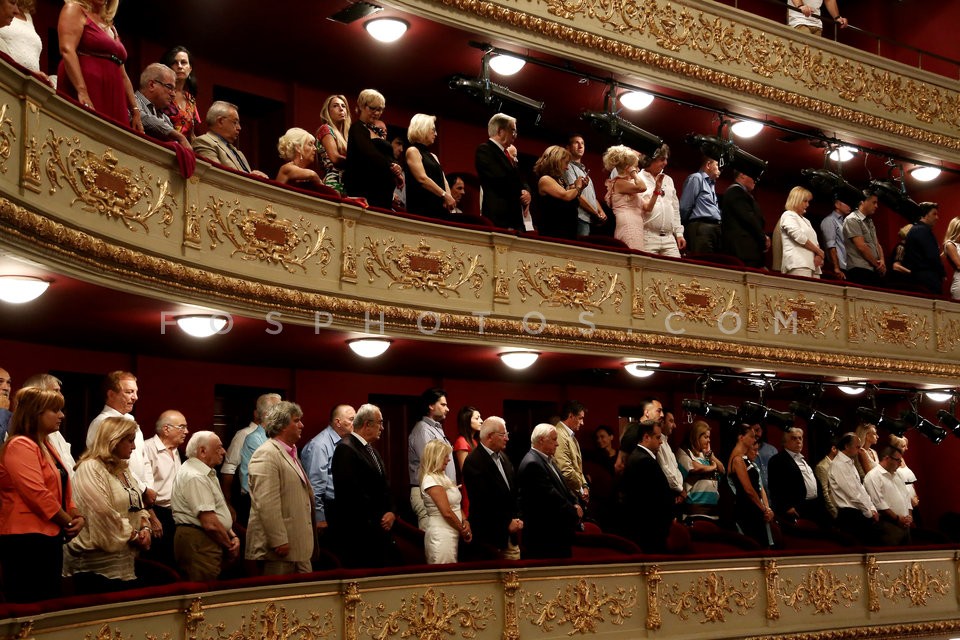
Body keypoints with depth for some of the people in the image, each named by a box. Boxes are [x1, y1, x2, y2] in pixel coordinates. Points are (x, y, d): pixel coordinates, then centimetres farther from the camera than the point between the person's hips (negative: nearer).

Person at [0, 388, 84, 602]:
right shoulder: (20, 445, -14)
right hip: (26, 538, -10)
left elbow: (62, 490, 20)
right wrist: (69, 522, -11)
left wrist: (77, 516, 2)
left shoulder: (45, 445, 18)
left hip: (48, 535, 10)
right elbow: (37, 493, -22)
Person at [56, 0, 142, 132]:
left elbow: (122, 75, 22)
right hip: (86, 97, -7)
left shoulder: (110, 26, 25)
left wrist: (135, 111, 13)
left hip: (112, 99, 7)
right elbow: (67, 50, -12)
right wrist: (82, 92, -25)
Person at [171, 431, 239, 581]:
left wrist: (233, 536, 5)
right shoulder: (195, 477, -17)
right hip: (198, 542, -10)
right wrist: (230, 545, -8)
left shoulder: (206, 473, 18)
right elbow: (210, 523, -22)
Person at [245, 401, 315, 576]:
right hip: (280, 545, -9)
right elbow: (267, 504, -21)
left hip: (299, 544, 10)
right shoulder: (266, 455, -14)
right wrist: (279, 540, -22)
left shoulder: (290, 453, 18)